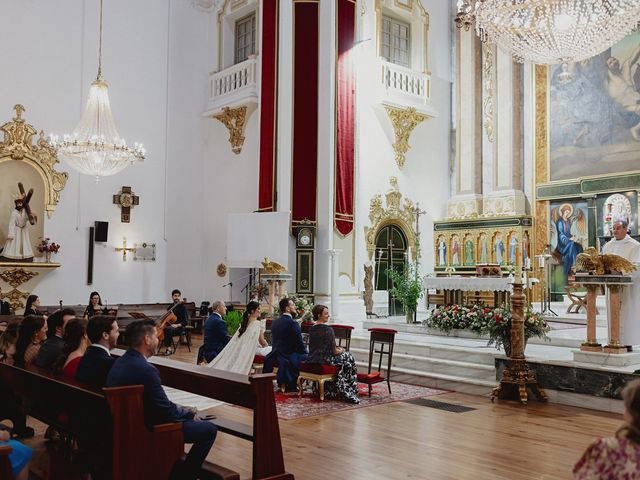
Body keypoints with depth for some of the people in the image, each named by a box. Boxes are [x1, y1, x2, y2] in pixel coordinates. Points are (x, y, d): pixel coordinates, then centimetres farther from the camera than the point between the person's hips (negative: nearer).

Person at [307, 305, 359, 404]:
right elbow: (334, 351, -14)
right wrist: (341, 350, 8)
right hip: (324, 361, -8)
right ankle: (346, 392, 18)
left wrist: (336, 349, 17)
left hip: (312, 360, 8)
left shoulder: (312, 329, 8)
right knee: (348, 357, 13)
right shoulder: (328, 329, -16)